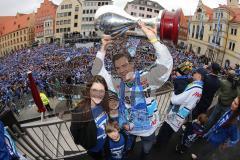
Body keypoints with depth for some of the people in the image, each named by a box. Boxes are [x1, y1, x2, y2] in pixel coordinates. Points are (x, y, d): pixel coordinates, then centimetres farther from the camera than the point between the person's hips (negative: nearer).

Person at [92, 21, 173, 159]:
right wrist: (103, 49, -20)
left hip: (148, 128, -1)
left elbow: (166, 64, -35)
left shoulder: (146, 78, -24)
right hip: (127, 128, 2)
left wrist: (153, 39, -42)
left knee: (146, 151, 30)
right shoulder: (117, 83, -12)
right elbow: (97, 72, -11)